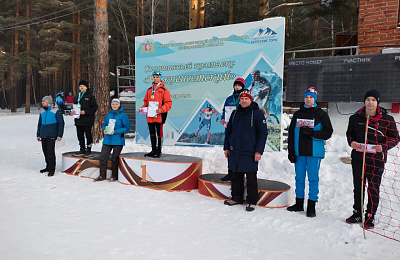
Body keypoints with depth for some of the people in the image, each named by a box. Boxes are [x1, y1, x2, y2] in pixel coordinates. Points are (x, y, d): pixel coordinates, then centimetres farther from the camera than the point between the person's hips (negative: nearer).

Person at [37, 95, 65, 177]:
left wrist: (59, 135, -11)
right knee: (45, 151, 10)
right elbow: (39, 123, 22)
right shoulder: (42, 112, 13)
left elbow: (61, 123, -6)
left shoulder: (56, 111, -6)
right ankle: (48, 167, 23)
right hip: (43, 136, 6)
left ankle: (52, 169, 0)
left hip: (51, 136, -6)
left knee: (50, 152, -8)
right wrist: (38, 134, 20)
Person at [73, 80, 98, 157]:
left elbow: (94, 107, -8)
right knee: (80, 135, 11)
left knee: (88, 135, 1)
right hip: (78, 120, 6)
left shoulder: (90, 96, -4)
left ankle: (88, 150, 11)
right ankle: (82, 149, 22)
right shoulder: (77, 96, 15)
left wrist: (85, 112, -18)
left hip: (87, 120, -6)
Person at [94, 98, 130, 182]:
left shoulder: (123, 115, -6)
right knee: (103, 156, 3)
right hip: (107, 140, 5)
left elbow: (127, 128, -9)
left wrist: (115, 131, -17)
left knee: (115, 158, 5)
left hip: (118, 140, -5)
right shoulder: (109, 114, 10)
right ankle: (102, 175, 14)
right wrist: (104, 130, -4)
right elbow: (104, 124, 20)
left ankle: (114, 176, 18)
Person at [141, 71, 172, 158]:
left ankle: (158, 151, 9)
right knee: (152, 133, 12)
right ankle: (153, 150, 22)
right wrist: (143, 108, 6)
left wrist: (161, 109, -20)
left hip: (159, 115, -6)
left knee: (159, 133, 0)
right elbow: (146, 101, 24)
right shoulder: (149, 89, 16)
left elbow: (168, 103, -6)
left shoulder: (164, 90, -1)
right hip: (150, 116, 6)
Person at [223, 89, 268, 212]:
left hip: (250, 153, -5)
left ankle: (252, 201, 14)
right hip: (235, 152, 5)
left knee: (251, 178, 2)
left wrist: (259, 151, -11)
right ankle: (236, 198, 27)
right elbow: (228, 131, 19)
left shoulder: (257, 113, -4)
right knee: (236, 176, 13)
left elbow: (263, 133, -6)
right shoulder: (235, 113, 12)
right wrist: (226, 147, 14)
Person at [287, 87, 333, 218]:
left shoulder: (321, 114, 2)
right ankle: (299, 203, 22)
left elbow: (328, 132, -3)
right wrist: (291, 151, 4)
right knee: (299, 178, 10)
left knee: (313, 178, 0)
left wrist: (312, 133, -17)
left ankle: (311, 206, 8)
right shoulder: (297, 114, 11)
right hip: (299, 152, 4)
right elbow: (291, 133, 10)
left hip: (314, 152, -3)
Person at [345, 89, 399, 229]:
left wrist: (384, 146, -16)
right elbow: (350, 133, 17)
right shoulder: (355, 118, 6)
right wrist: (351, 142, -4)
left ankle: (370, 216, 20)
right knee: (358, 186, 13)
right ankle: (357, 213, 28)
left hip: (376, 159, -3)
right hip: (358, 157, 3)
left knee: (373, 188, 5)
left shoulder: (387, 119, -3)